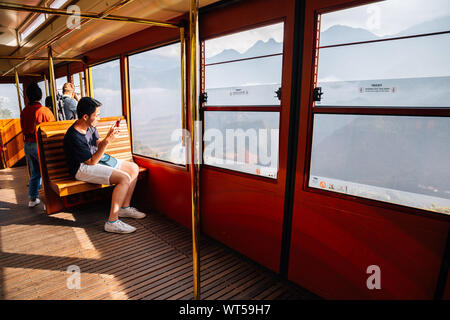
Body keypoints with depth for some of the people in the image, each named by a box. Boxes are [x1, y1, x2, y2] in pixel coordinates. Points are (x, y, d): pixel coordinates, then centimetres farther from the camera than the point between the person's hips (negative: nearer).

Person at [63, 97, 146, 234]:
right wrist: (107, 142, -28)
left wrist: (108, 136, -9)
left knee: (134, 168, 3)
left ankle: (124, 208, 9)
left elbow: (99, 145, 11)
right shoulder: (74, 137, -24)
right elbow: (92, 161, -22)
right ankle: (112, 222, -22)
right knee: (124, 178, -28)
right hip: (83, 168, -9)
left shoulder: (90, 126, 2)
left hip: (96, 160, 10)